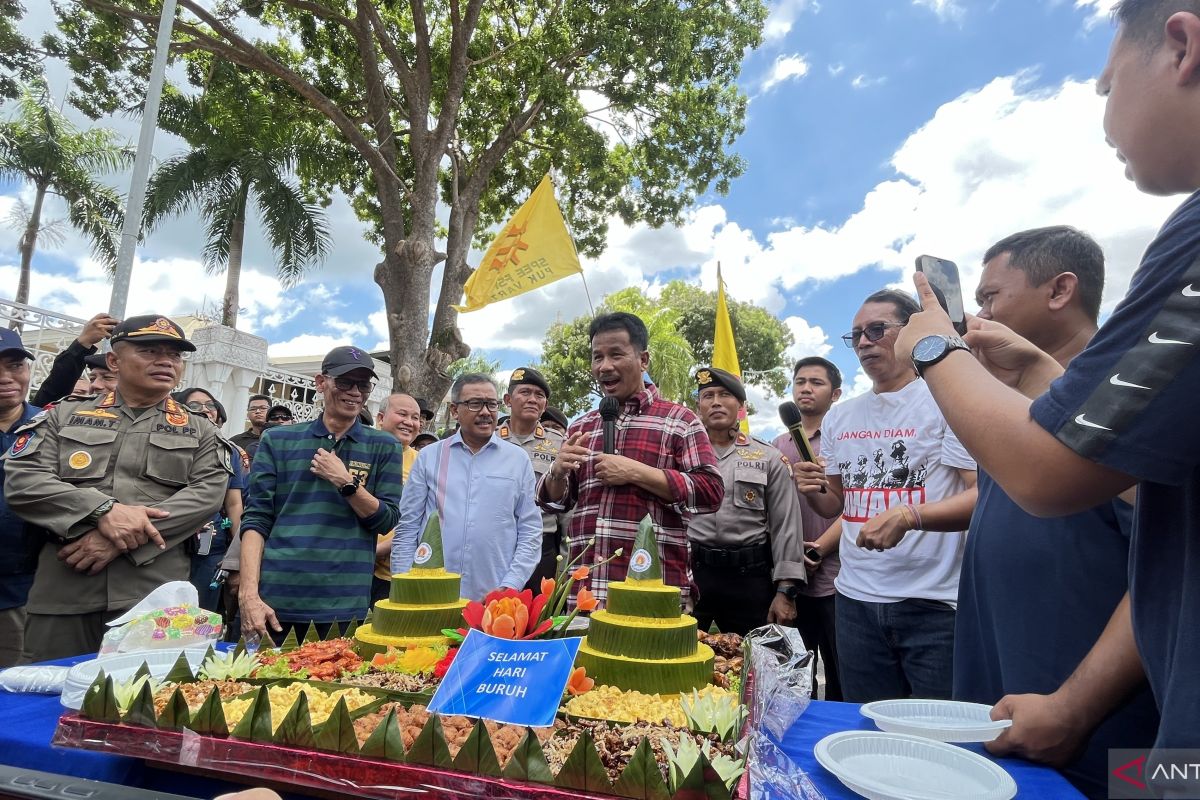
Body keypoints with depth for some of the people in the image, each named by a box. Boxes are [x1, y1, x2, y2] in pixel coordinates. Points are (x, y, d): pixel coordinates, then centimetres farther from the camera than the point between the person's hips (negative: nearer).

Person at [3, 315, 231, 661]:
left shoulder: (200, 432, 11)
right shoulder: (64, 415, 14)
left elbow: (207, 495, -3)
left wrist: (123, 539, -14)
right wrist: (103, 511, -15)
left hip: (155, 595, -1)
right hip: (61, 591, 1)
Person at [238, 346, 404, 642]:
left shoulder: (384, 447, 6)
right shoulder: (278, 441, 7)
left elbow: (387, 520, 2)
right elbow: (256, 518, 1)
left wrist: (346, 482, -11)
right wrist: (248, 593, -9)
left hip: (344, 603, 0)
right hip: (274, 598, 1)